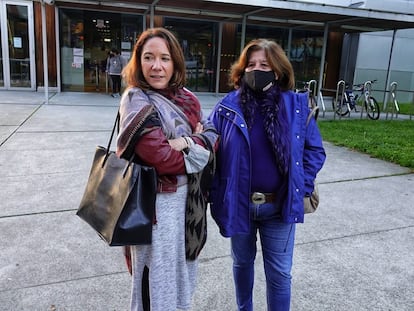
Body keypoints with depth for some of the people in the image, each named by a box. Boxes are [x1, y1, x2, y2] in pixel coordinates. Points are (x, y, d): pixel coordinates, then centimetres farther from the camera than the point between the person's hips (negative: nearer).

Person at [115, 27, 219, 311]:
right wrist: (197, 149, -9)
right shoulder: (136, 100, -16)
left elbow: (212, 137, 0)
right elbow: (162, 158, -25)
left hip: (188, 197, 7)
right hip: (157, 201, -7)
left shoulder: (186, 98, 4)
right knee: (160, 273, 10)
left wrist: (187, 143, -19)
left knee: (181, 264, 25)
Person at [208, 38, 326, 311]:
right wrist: (216, 193, -11)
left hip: (279, 206, 0)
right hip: (239, 203, 1)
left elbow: (315, 151, 1)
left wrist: (302, 187, -7)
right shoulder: (227, 107, -8)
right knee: (242, 262, 23)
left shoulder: (297, 106, -6)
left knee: (280, 273, 11)